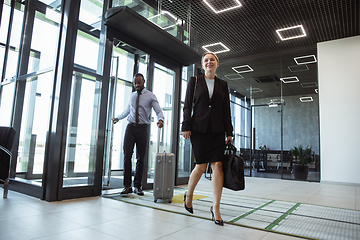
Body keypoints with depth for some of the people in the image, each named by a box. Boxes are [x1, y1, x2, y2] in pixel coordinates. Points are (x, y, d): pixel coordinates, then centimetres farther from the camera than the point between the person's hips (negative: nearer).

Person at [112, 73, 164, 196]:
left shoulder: (151, 96, 1)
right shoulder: (132, 96, 14)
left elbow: (159, 111, -7)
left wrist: (160, 120, -27)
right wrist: (118, 118, 32)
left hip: (143, 129, -3)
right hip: (131, 127, 3)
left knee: (140, 158, 3)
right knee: (127, 156, -5)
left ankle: (137, 186, 14)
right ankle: (127, 186, 3)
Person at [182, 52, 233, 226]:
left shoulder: (223, 85, 13)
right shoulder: (194, 81, 8)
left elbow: (226, 110, 11)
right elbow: (187, 105, 2)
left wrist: (229, 132, 5)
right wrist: (186, 127, -7)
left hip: (217, 130, 2)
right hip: (199, 128, -2)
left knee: (218, 165, -5)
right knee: (201, 166, 0)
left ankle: (215, 208, 5)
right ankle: (188, 195, 27)